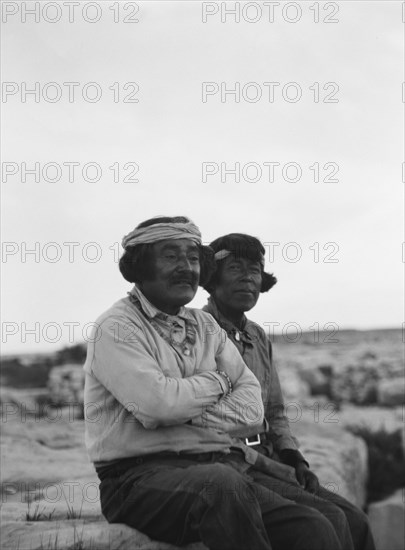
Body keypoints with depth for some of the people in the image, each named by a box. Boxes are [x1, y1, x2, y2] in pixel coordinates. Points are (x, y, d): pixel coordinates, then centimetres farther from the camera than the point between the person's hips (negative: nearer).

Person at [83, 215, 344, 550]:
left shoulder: (206, 326, 19)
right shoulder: (116, 328, 0)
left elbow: (252, 409, 7)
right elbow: (158, 403, -18)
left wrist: (188, 415, -11)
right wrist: (217, 381, 1)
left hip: (222, 471, 5)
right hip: (141, 476, -5)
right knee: (223, 483, -38)